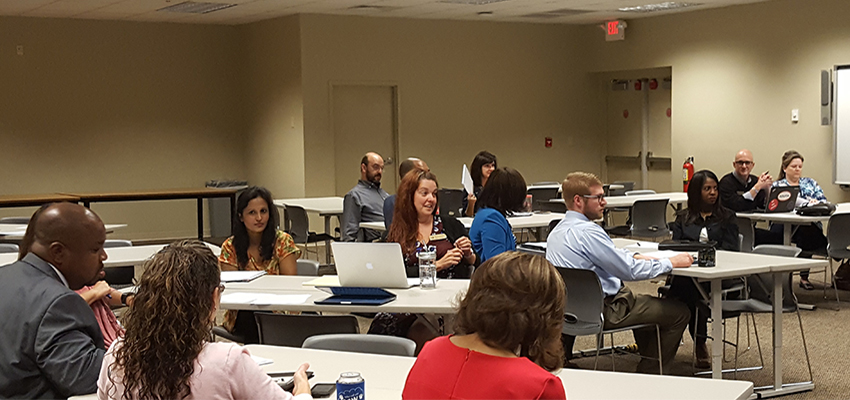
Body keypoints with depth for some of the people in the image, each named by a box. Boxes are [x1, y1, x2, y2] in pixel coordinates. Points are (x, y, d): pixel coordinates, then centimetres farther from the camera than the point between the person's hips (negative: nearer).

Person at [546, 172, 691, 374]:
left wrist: (634, 257, 9)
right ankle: (648, 373, 9)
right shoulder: (587, 232, -23)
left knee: (645, 302, 34)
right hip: (603, 311, -10)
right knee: (680, 312, -1)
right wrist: (671, 262, -8)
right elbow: (630, 271, -20)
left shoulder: (557, 231, 7)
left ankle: (648, 363, 39)